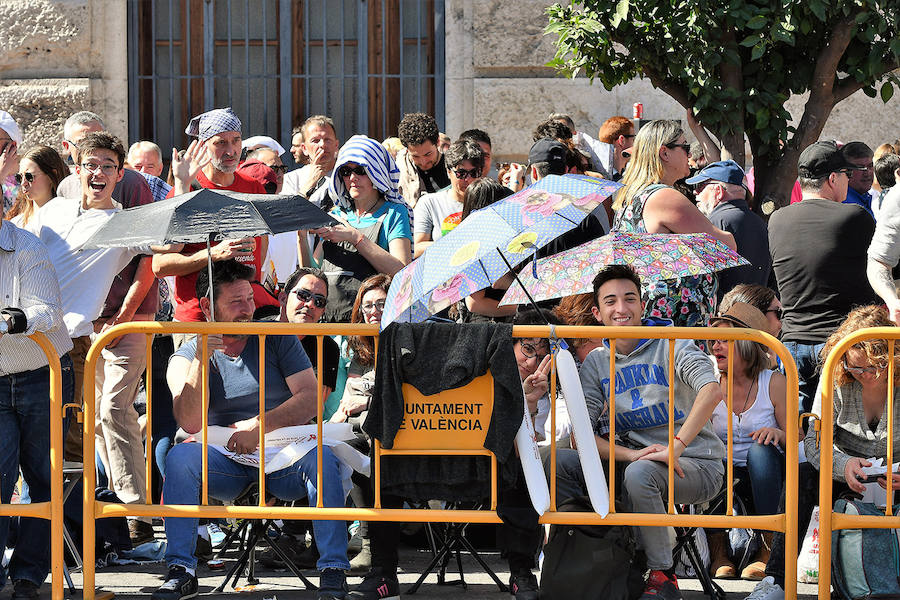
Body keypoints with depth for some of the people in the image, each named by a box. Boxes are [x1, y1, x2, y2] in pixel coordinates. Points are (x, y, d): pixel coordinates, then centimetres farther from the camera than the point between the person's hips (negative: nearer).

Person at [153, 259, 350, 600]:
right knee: (180, 457, -28)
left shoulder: (276, 338, 7)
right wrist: (201, 358, -19)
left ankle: (333, 570, -27)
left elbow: (310, 400, -3)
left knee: (321, 457, -32)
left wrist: (258, 426, -15)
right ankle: (181, 571, -24)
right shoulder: (185, 359, 5)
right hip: (225, 463, 0)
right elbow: (190, 423, -12)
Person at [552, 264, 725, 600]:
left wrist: (675, 448, -31)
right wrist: (631, 454, -19)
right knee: (556, 462, -14)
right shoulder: (595, 363, 9)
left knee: (640, 474, -38)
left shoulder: (670, 343, -5)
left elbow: (711, 391, -23)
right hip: (631, 458, 5)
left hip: (695, 465, -5)